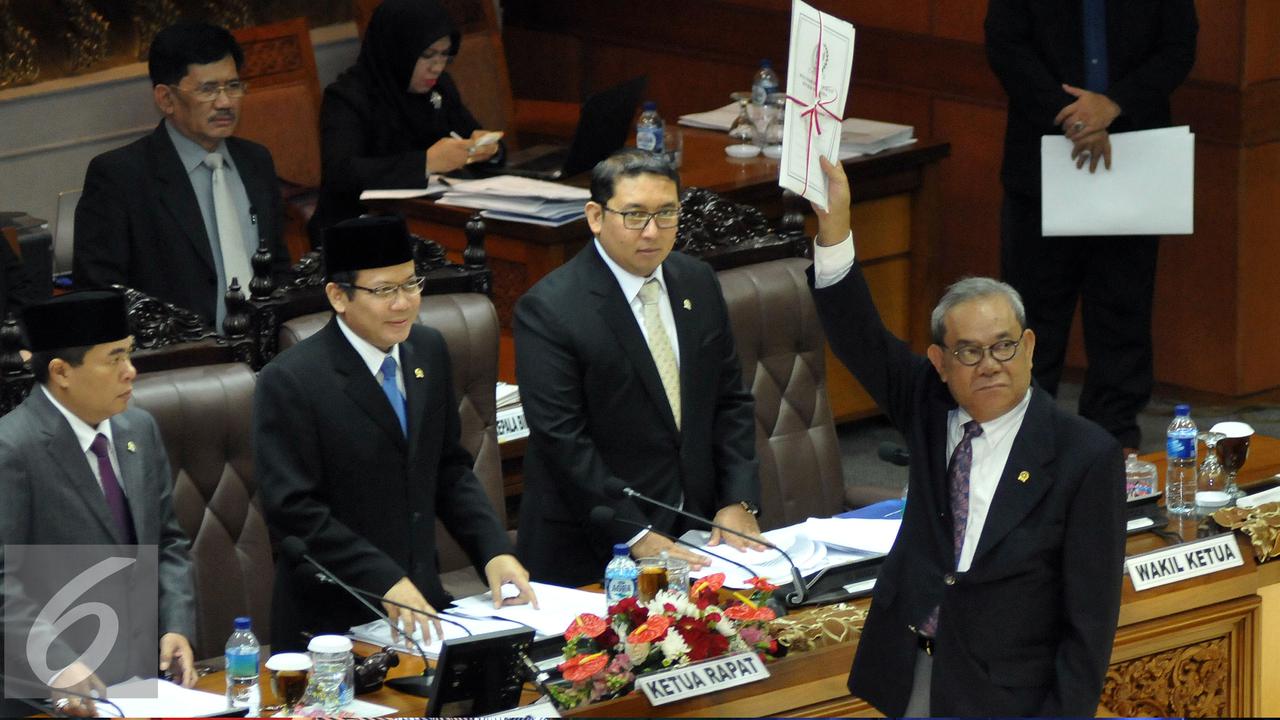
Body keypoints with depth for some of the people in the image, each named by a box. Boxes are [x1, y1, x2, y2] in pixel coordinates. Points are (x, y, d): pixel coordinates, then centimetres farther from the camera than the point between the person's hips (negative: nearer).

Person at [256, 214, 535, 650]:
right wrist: (386, 582, -23)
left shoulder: (429, 351, 9)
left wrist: (494, 552, 2)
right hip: (332, 622, -6)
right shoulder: (290, 382, -13)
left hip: (422, 602, 6)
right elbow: (294, 511, -17)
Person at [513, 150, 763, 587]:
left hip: (694, 532, 5)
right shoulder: (548, 310, -13)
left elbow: (731, 401, 12)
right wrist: (636, 536, -19)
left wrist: (739, 502, 0)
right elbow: (562, 440, -16)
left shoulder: (698, 283, 9)